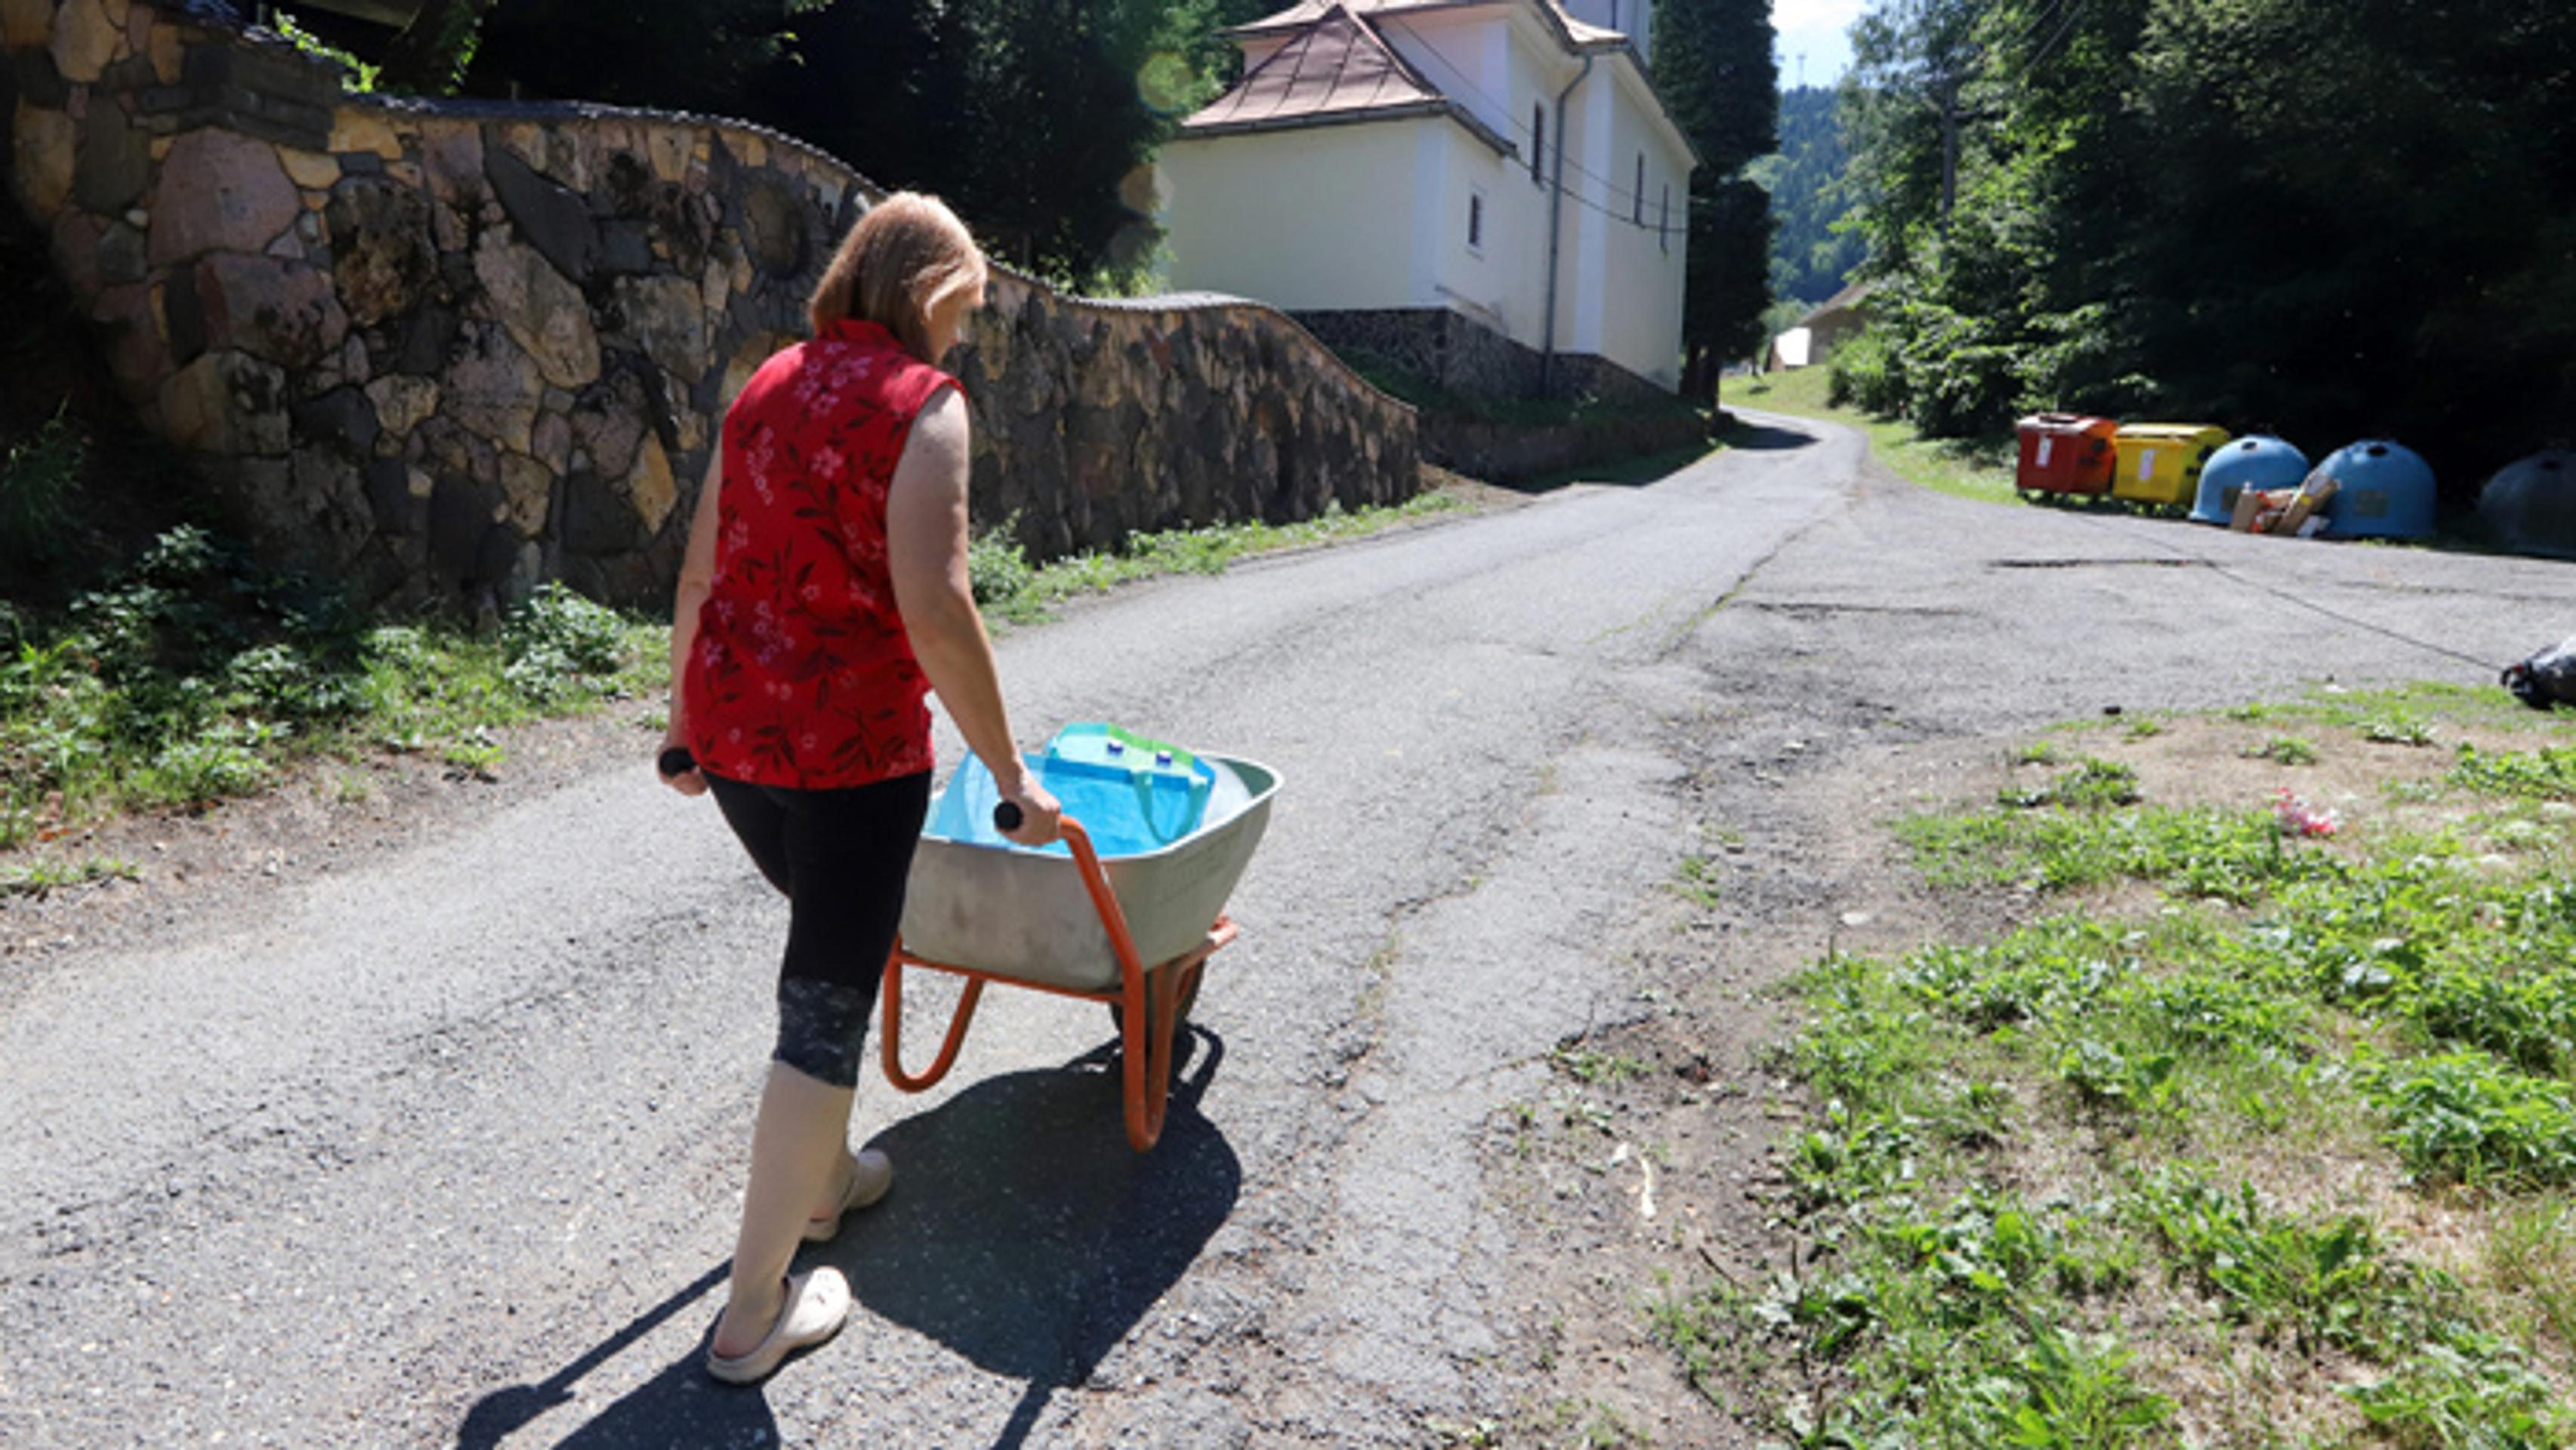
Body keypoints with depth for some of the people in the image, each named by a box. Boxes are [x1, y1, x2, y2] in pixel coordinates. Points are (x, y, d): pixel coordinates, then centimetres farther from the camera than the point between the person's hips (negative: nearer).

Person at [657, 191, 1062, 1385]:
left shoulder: (768, 387, 12)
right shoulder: (920, 399, -10)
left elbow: (700, 577, 14)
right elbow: (932, 606, -21)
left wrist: (685, 723, 23)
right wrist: (1008, 772, -15)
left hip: (732, 727, 8)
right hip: (850, 744, -8)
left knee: (829, 942, 28)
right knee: (826, 1004, 4)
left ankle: (822, 1176, 44)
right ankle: (753, 1314, 15)